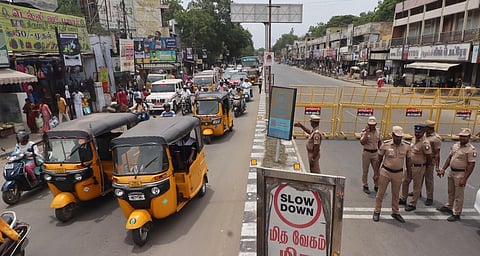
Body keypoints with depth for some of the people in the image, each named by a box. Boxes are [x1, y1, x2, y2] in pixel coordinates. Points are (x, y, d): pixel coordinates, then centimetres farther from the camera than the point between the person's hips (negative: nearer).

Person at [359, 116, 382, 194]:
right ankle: (365, 186, 20)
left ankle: (376, 186, 24)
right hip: (366, 152, -4)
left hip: (375, 153, 4)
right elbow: (362, 142, -23)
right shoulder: (364, 131, -11)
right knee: (365, 171, 6)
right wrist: (367, 132, -24)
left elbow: (380, 142, 15)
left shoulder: (378, 131, 3)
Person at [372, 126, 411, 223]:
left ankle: (395, 212, 33)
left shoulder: (407, 146, -4)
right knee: (380, 193, 6)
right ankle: (377, 211, 19)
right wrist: (376, 173, -2)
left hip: (398, 173, 2)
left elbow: (408, 161, 8)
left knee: (396, 194, 16)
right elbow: (379, 160, -2)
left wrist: (409, 175, 9)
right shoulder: (385, 145, -11)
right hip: (385, 172, -2)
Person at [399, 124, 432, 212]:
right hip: (410, 165, 8)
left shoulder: (425, 143, -23)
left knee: (417, 186, 6)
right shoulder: (414, 139, 3)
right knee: (405, 182, 18)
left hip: (419, 167, -8)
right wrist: (409, 165, 15)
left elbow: (429, 157, -18)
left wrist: (425, 165, -1)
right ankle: (403, 199, 35)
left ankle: (413, 204, 18)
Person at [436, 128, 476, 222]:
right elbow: (449, 157, 13)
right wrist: (443, 169, 8)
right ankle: (449, 207, 40)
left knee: (458, 195, 3)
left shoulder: (471, 149, -17)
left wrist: (464, 179, -22)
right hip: (451, 172, 7)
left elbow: (471, 165, -19)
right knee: (451, 192, 22)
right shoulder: (455, 145, 5)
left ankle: (456, 214, 14)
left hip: (460, 174, -7)